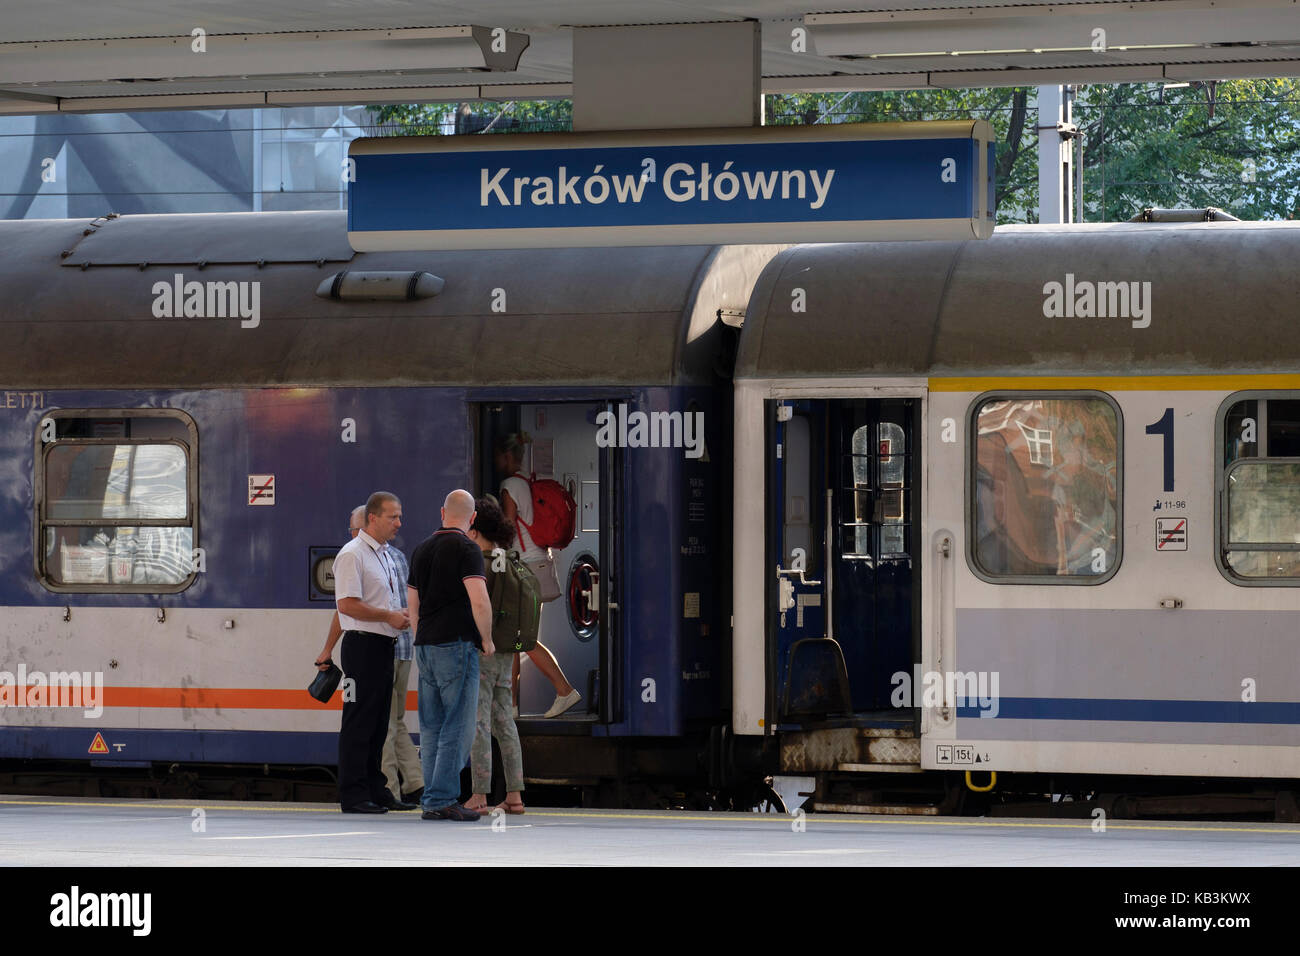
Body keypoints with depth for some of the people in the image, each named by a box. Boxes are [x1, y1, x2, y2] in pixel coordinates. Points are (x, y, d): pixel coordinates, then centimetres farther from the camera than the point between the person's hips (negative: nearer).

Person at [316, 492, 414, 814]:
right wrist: (388, 616, -17)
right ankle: (353, 796, -6)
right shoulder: (352, 554, -11)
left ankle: (375, 790, 17)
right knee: (358, 723, -7)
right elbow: (347, 605, -20)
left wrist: (401, 617, 10)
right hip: (363, 645, -9)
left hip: (384, 647, 9)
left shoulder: (384, 555, 19)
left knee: (378, 724, 12)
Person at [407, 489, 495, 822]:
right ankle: (441, 800, -10)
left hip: (425, 645, 7)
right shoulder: (466, 548, -9)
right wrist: (487, 640, -5)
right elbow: (479, 601, -18)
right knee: (458, 727, -6)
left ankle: (432, 799, 10)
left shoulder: (422, 548, 13)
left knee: (431, 728, 10)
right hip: (456, 644, -7)